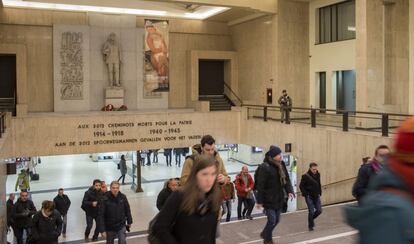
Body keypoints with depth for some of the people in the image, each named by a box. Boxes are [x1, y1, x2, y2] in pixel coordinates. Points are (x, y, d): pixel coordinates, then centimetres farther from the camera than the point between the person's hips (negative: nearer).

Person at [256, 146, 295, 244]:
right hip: (269, 200, -7)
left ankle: (265, 234, 39)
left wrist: (289, 191, -9)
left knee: (277, 220, 16)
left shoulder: (281, 165, 5)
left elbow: (286, 179, 8)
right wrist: (260, 201, -15)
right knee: (272, 220, -3)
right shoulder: (265, 167, -18)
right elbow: (260, 185, -17)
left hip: (279, 199, 7)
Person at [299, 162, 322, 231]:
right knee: (311, 211, -5)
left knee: (319, 210, 3)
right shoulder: (305, 176, -14)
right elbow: (301, 186, -9)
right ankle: (310, 226, 12)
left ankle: (311, 218, 31)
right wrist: (305, 194, -13)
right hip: (309, 197, -5)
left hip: (316, 196, 5)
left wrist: (320, 192, 8)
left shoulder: (318, 175, 3)